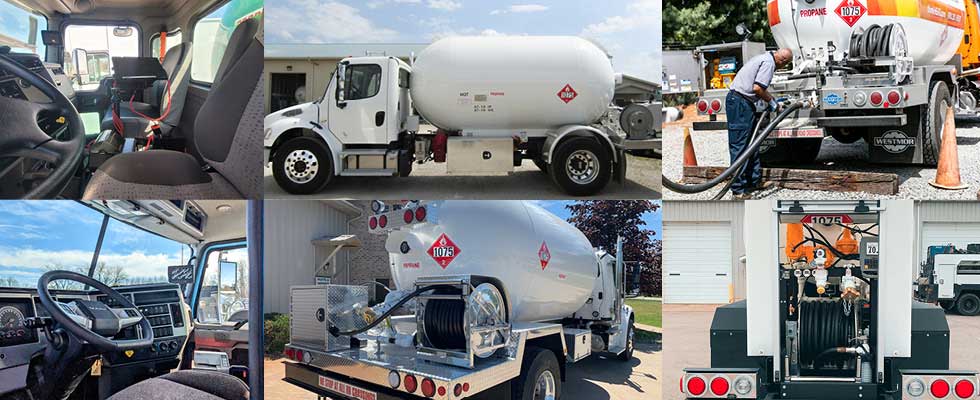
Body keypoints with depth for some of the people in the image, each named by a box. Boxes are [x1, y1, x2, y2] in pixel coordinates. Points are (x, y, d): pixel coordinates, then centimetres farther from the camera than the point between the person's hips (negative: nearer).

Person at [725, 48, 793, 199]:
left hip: (744, 103, 11)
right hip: (740, 103, -11)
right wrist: (771, 102, -5)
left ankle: (754, 181, 21)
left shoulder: (765, 57, 21)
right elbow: (757, 88, -20)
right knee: (739, 146, -10)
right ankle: (738, 189, -10)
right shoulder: (768, 62, -12)